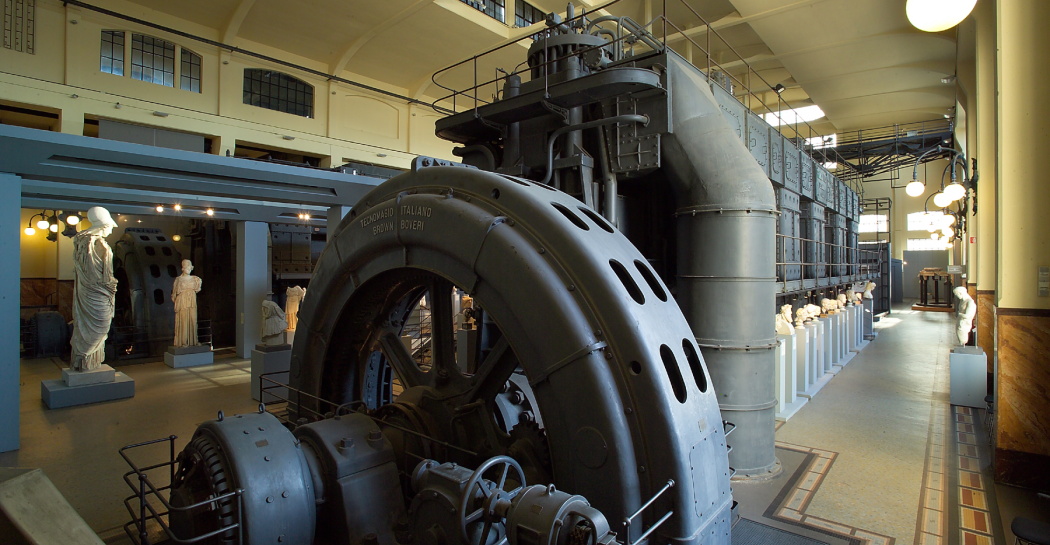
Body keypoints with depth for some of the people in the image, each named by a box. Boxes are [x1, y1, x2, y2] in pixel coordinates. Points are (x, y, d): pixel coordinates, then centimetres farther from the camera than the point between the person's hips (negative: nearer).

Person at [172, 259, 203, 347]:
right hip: (182, 303, -4)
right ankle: (183, 342, 1)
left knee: (193, 321, 4)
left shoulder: (195, 279, 10)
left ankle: (193, 340, 11)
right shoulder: (178, 279, -2)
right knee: (183, 322, -3)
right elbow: (175, 292, -4)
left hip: (192, 303, 4)